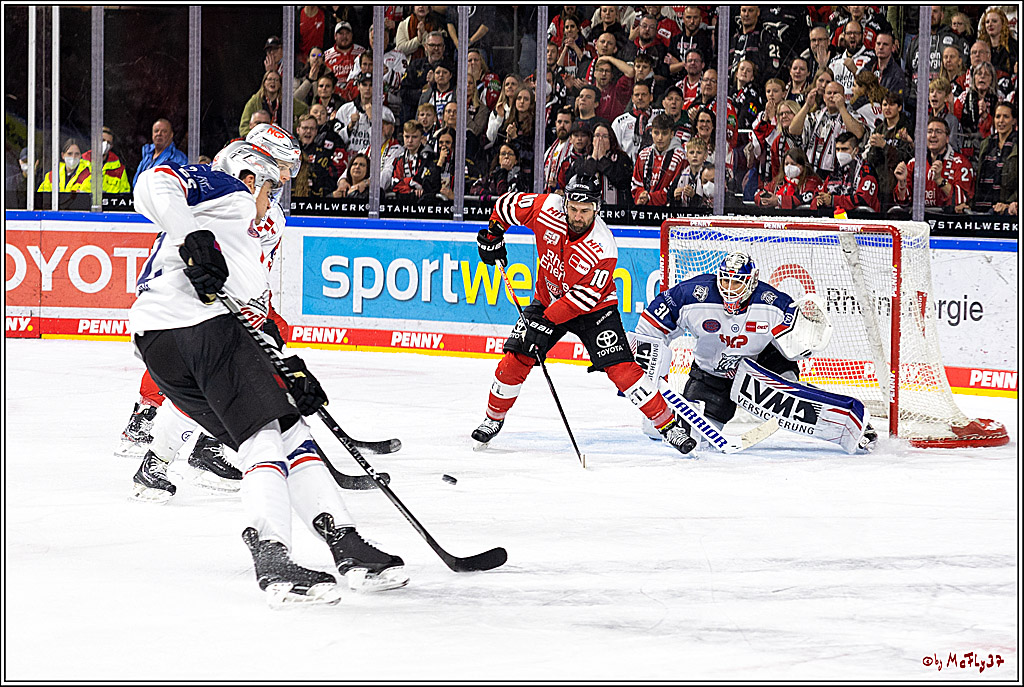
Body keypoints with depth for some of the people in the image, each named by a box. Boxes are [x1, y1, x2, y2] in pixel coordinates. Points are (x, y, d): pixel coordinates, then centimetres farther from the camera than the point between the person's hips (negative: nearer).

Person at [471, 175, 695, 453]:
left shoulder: (603, 249, -30)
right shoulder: (548, 208, -21)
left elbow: (584, 297, -29)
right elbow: (508, 204, -4)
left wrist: (546, 319, -33)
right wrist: (492, 236, -1)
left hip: (593, 307, -4)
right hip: (548, 298, 4)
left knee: (621, 368, -16)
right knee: (515, 360, -6)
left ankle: (668, 425, -7)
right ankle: (493, 418, 18)